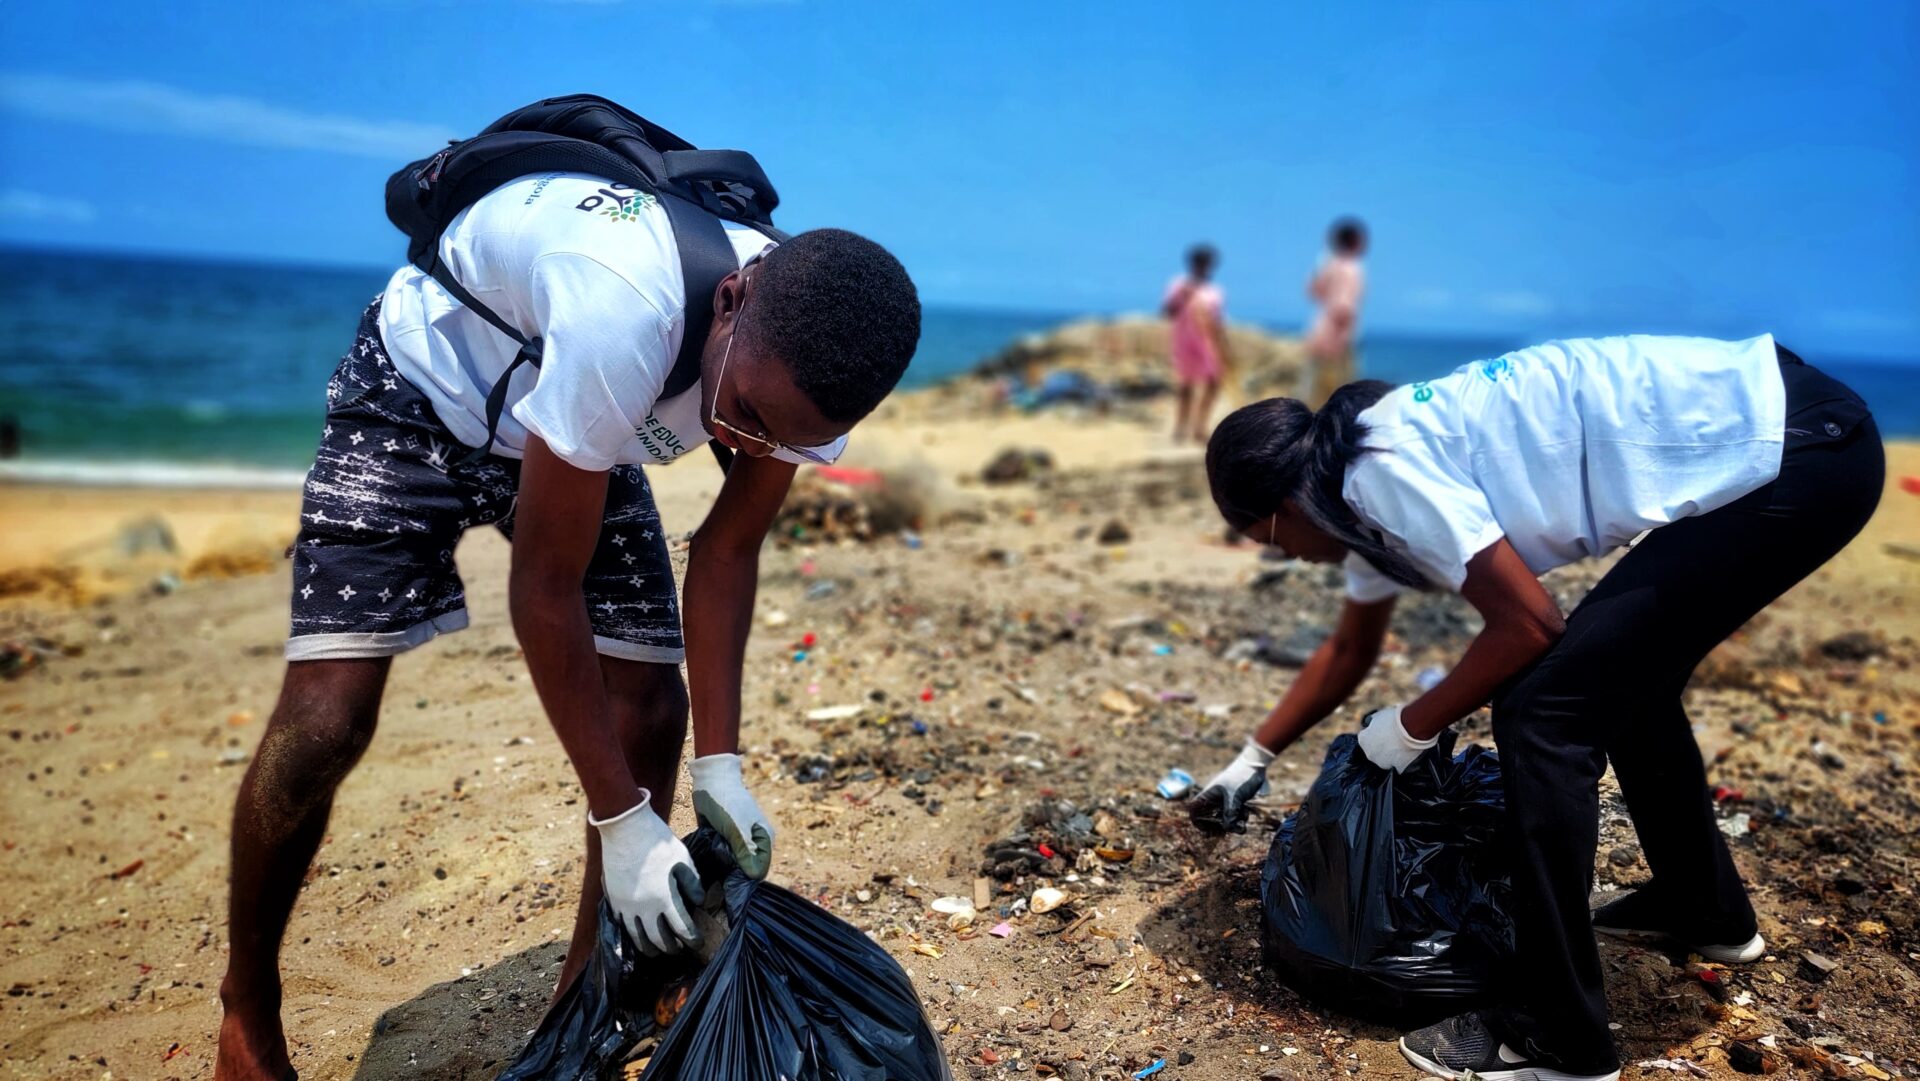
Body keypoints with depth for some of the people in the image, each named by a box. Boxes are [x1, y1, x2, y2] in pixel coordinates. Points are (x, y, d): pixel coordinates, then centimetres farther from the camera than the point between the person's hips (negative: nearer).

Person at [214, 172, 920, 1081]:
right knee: (325, 717, -15)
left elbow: (726, 552, -10)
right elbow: (544, 587, -33)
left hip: (579, 434, 5)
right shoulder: (623, 315, -43)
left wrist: (720, 765, -16)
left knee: (651, 712, -4)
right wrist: (623, 820, -28)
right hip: (421, 390, -5)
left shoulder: (808, 357, -23)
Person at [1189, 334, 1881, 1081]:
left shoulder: (1386, 467, -17)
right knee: (1624, 674, 24)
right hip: (1767, 435, 10)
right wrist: (1253, 760, 33)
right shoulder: (1368, 467, 13)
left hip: (1798, 454, -10)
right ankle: (1705, 906, 44)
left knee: (1543, 712, -11)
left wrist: (1412, 728, -1)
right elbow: (1349, 650, 26)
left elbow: (1527, 626, -16)